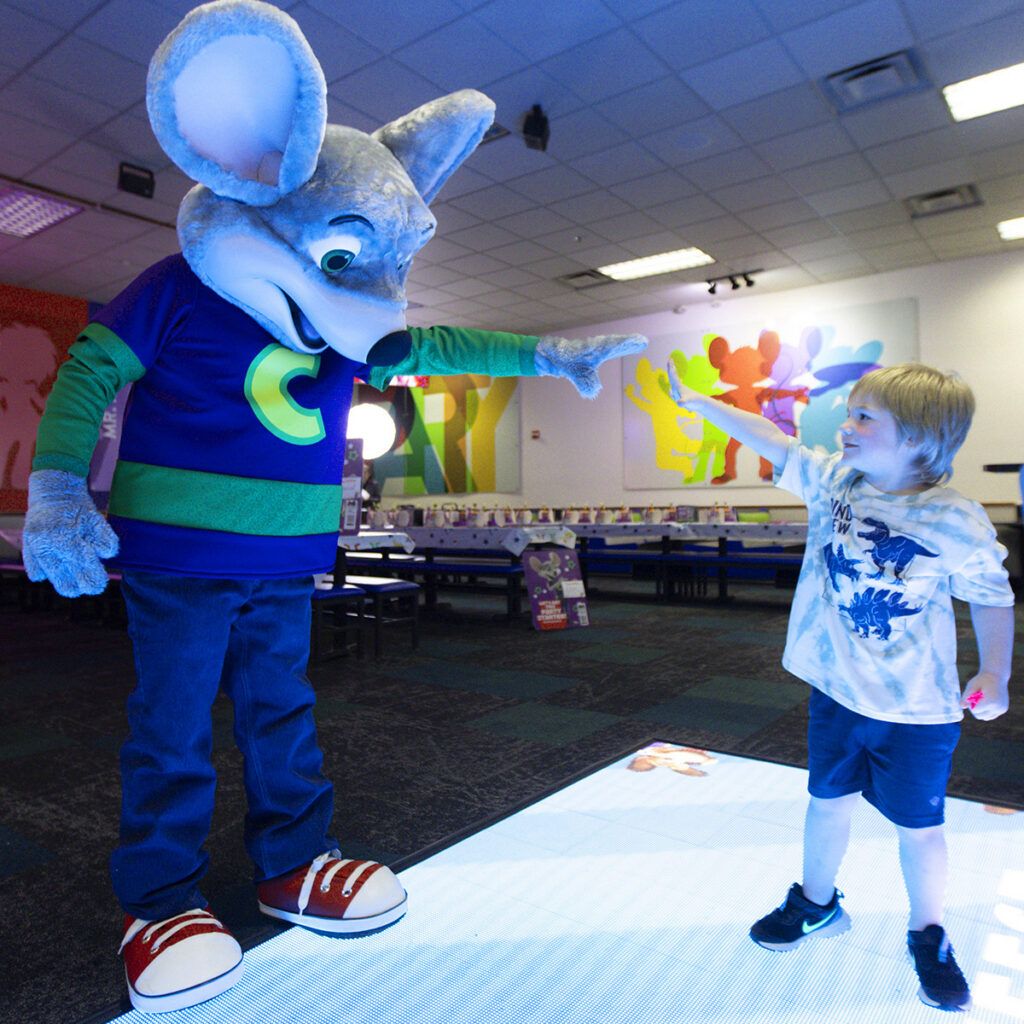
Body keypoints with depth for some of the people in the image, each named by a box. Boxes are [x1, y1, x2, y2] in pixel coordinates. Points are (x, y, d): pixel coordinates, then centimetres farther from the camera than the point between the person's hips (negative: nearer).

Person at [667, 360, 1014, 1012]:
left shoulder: (957, 523, -17)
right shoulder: (833, 481, -6)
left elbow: (993, 598, -5)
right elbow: (768, 439, -2)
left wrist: (995, 674, -14)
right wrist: (695, 399, 2)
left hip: (918, 709, -3)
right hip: (838, 690, 4)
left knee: (919, 828, 13)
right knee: (829, 800, 20)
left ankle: (928, 937, 40)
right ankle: (817, 904, 45)